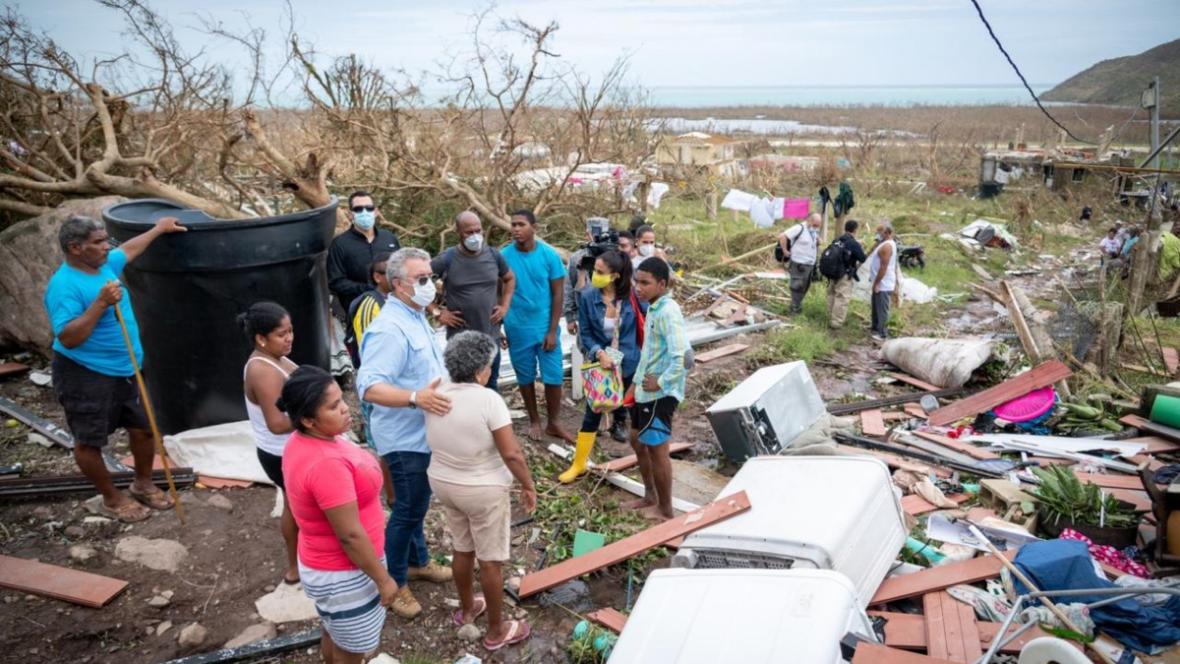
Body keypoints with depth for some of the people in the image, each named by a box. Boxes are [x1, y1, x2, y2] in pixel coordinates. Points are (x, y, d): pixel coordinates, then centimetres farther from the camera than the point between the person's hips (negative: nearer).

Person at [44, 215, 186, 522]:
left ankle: (143, 485, 36)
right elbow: (67, 338, -28)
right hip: (85, 376, -9)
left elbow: (129, 249, 26)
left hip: (125, 371, 9)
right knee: (89, 442, 7)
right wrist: (101, 303, -33)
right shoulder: (64, 285, -22)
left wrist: (159, 228, 36)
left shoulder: (104, 265, 3)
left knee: (144, 428, 16)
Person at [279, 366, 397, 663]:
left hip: (325, 563, 9)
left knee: (334, 634, 30)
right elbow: (350, 535, -28)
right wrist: (383, 579, -18)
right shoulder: (326, 464, -35)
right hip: (343, 573, -9)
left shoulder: (302, 441, -5)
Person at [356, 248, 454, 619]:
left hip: (423, 434, 9)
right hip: (406, 439, -9)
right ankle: (393, 582, 20)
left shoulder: (415, 317, 6)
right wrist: (416, 398, -48)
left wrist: (431, 395, 22)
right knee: (408, 510, 3)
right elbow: (369, 387, -36)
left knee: (417, 505, 23)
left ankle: (418, 562, 40)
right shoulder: (390, 329, -27)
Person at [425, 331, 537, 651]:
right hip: (483, 491, -6)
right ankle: (496, 631, 23)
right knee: (491, 560, 9)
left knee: (463, 549, 25)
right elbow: (511, 454, -23)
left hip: (443, 483, 6)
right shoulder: (488, 400, -26)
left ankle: (466, 609, 45)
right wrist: (528, 486, -10)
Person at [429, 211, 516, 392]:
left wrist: (505, 306, 6)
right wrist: (436, 312, -9)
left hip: (491, 336, 4)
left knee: (491, 387, 17)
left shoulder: (494, 255, 0)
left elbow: (510, 279, 18)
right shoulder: (447, 259, -12)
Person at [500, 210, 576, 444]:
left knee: (553, 376, 5)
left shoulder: (549, 255, -9)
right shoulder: (504, 256, -8)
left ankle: (554, 423, 22)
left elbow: (558, 294, -5)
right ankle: (534, 421, 31)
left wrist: (552, 330, -8)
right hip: (517, 329, 0)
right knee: (525, 377, 13)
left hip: (545, 327, 0)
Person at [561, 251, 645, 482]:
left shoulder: (632, 296, -14)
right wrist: (599, 353, -21)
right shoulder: (587, 297, -13)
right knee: (592, 412, 3)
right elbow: (585, 333, -7)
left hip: (629, 364, 0)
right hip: (601, 363, 0)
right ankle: (579, 464, 15)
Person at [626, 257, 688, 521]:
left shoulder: (668, 313, -22)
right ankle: (650, 496, 36)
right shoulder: (653, 308, 8)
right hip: (645, 390, 10)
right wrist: (636, 382, 16)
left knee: (657, 449, 3)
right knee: (638, 442, 20)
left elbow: (683, 357, -30)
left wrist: (661, 382, -20)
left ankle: (665, 509, 19)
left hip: (660, 394, -10)